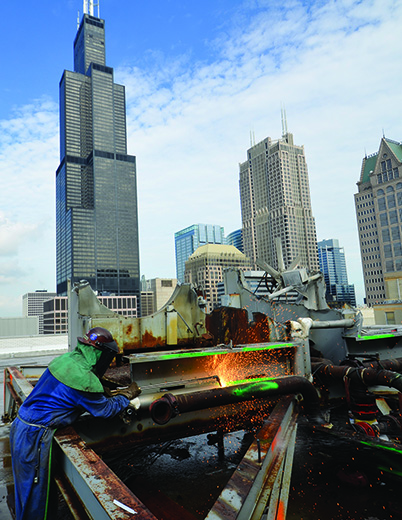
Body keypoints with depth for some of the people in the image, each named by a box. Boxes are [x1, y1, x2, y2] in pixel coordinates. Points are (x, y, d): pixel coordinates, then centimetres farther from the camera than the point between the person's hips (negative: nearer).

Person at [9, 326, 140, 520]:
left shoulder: (67, 358, 1)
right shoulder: (85, 380, -23)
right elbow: (105, 409, -7)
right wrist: (128, 395, 9)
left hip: (20, 426, 9)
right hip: (34, 436, -9)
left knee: (27, 487, 23)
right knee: (35, 492, 8)